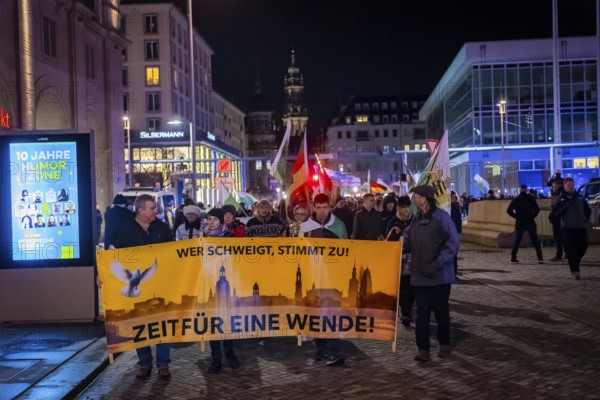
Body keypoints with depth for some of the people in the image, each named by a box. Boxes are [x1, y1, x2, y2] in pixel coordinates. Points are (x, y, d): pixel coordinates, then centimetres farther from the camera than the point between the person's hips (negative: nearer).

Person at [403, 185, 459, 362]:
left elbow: (452, 243, -15)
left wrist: (436, 265, -19)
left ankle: (444, 344, 28)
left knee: (441, 311, 9)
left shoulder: (441, 217, -9)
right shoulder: (416, 220, 11)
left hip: (439, 275, -5)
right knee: (422, 313, 3)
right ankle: (423, 349, 6)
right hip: (419, 276, 5)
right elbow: (407, 242, 13)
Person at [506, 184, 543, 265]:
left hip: (519, 223, 1)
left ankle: (513, 258, 4)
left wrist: (516, 216, 7)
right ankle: (540, 258, 1)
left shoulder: (515, 199, 3)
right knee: (535, 240, 5)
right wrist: (532, 216, 5)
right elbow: (537, 209, -9)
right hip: (530, 222, -1)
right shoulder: (530, 198, -2)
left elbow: (509, 210, -1)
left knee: (517, 240, 8)